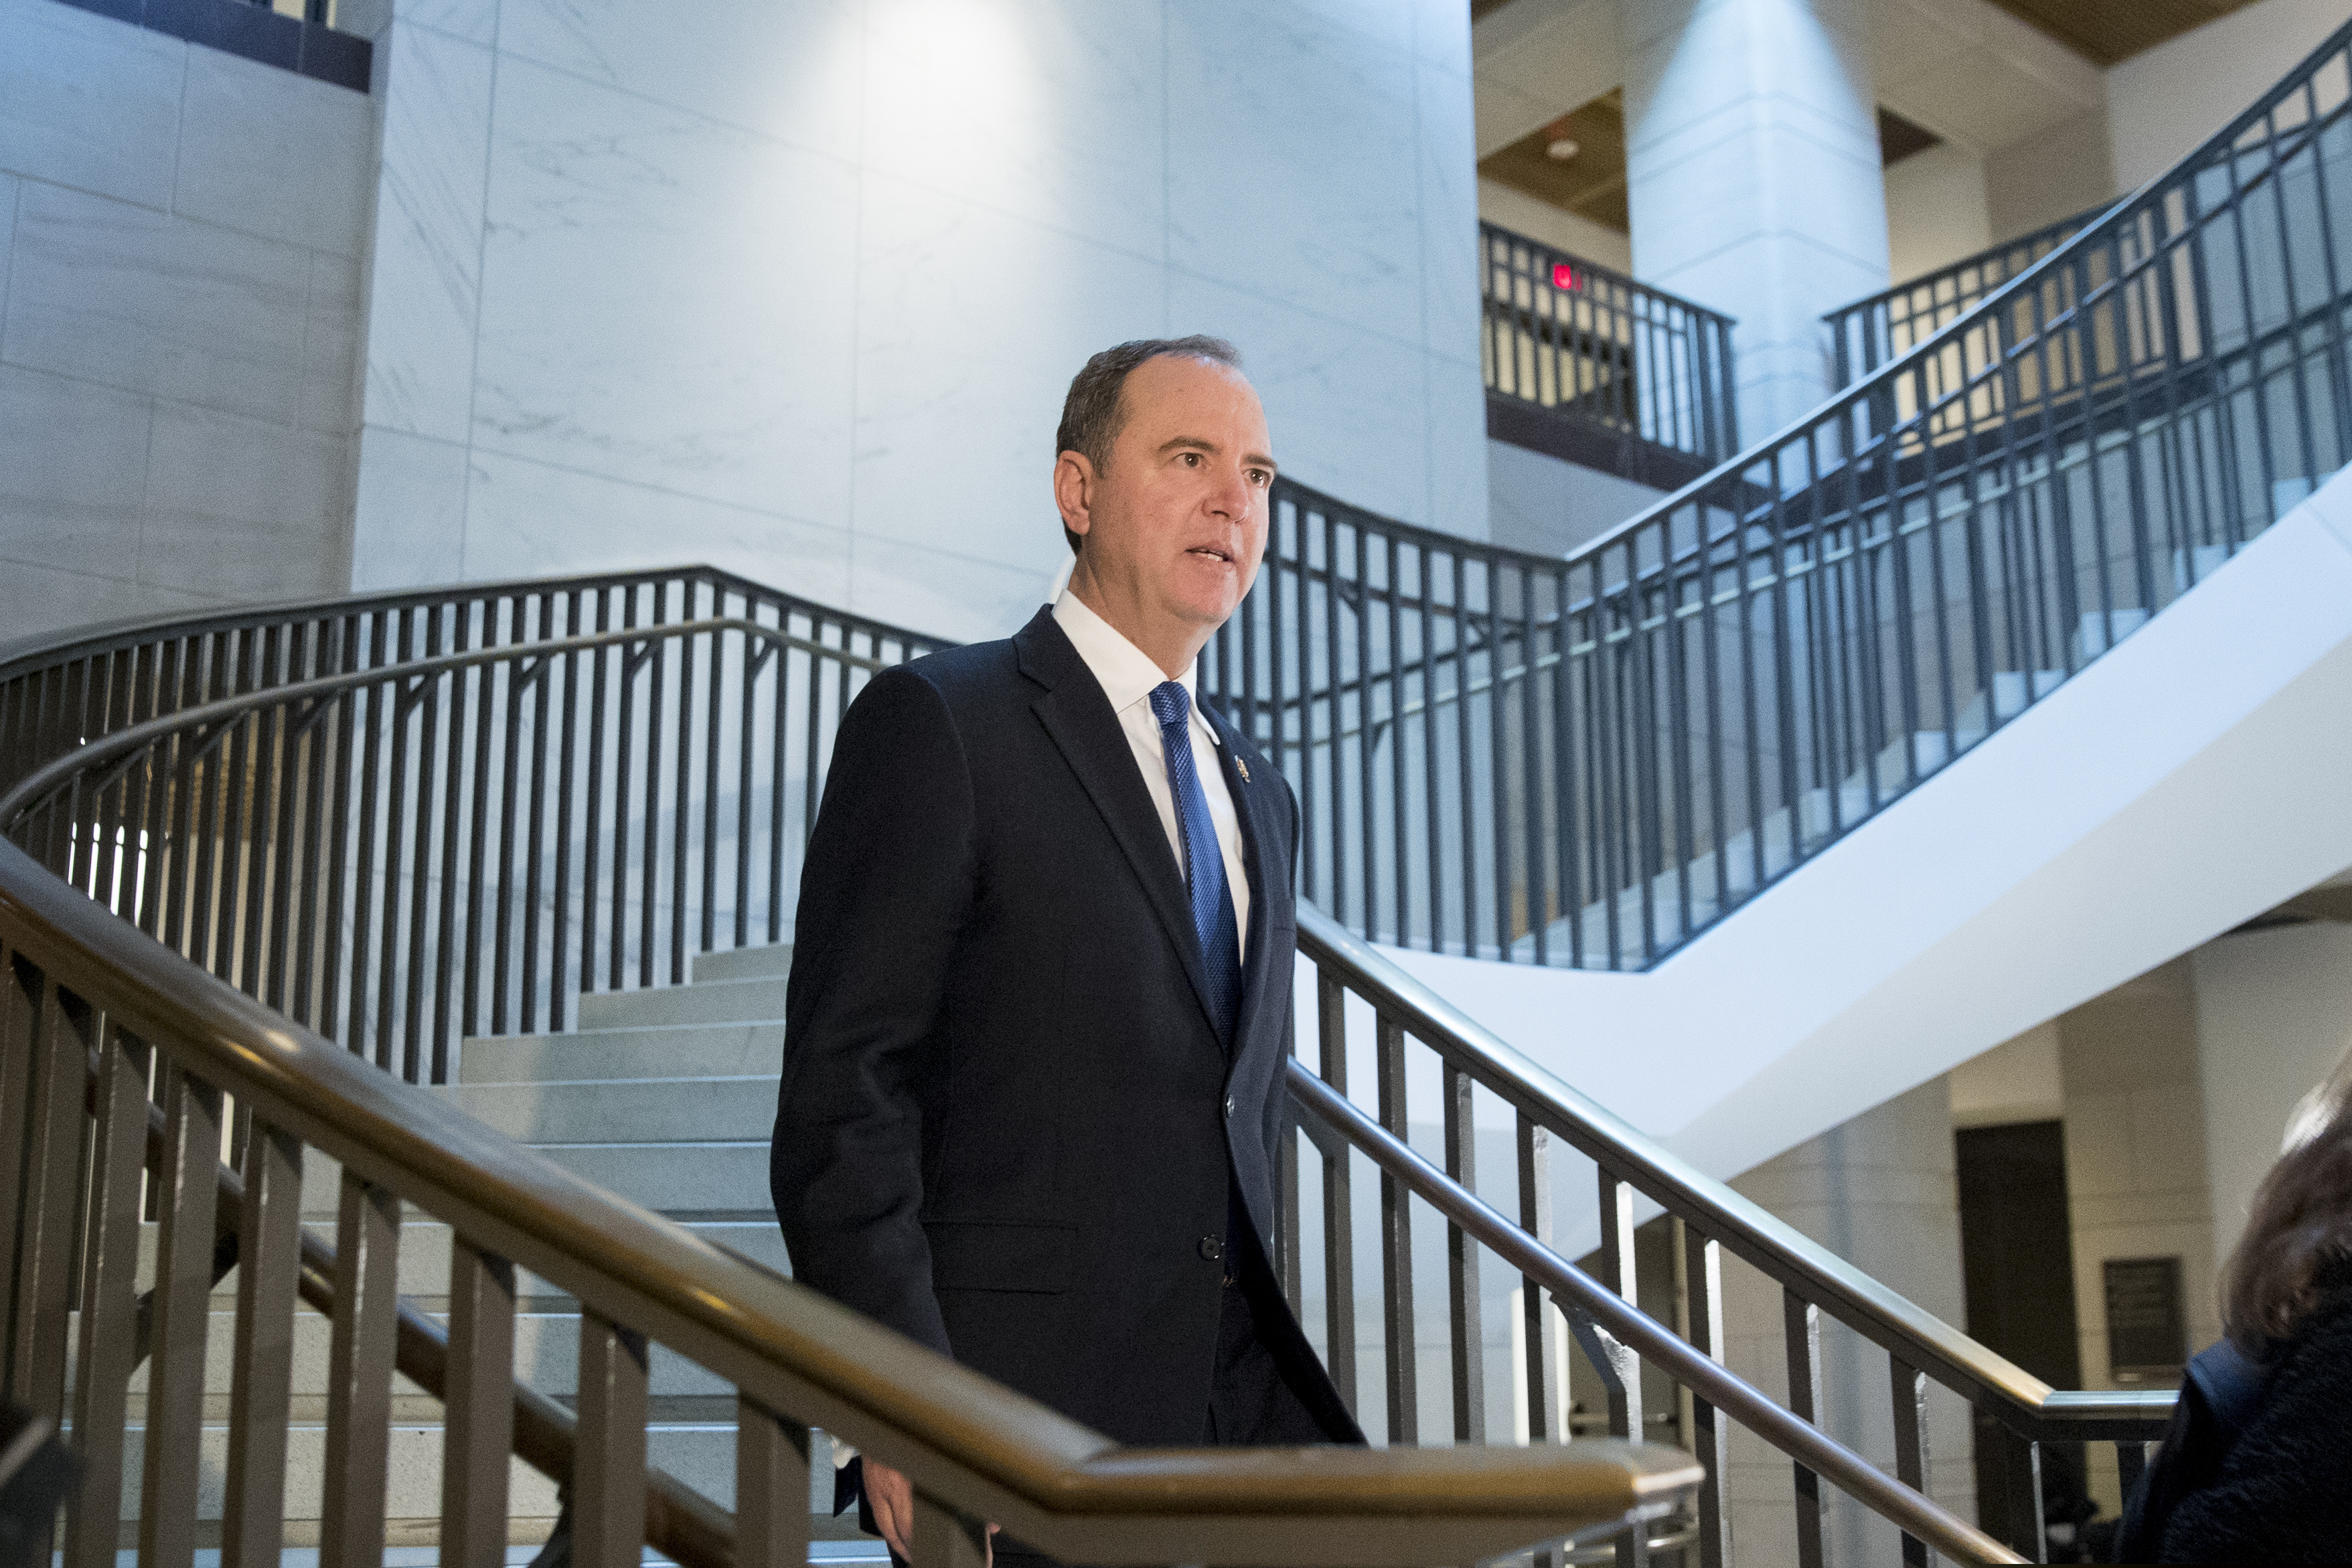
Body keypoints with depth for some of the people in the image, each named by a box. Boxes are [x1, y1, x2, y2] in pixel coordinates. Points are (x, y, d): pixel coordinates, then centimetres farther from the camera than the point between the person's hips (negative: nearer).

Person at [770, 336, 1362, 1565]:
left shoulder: (1259, 794, 17)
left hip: (1238, 1388, 7)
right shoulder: (938, 723, -5)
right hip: (1028, 1413, -6)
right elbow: (844, 1092, -12)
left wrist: (1267, 1363, 16)